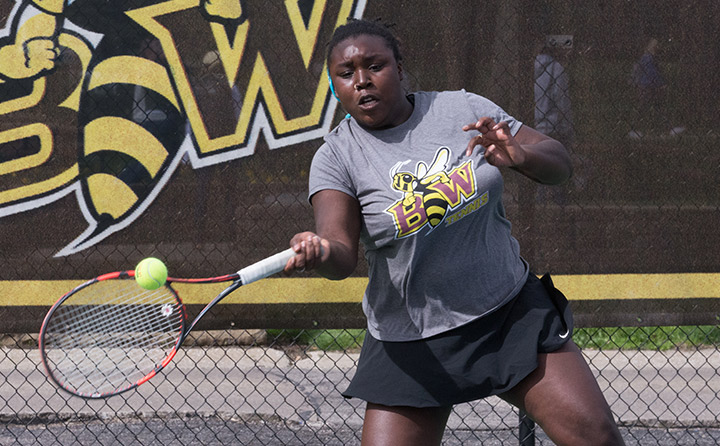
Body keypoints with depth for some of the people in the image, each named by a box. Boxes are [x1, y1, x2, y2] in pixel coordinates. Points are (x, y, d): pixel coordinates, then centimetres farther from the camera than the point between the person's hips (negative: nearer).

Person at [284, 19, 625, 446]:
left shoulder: (465, 110, 0)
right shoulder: (337, 157, -6)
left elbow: (560, 163, 3)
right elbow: (343, 255, -19)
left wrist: (520, 157, -21)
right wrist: (321, 252, -43)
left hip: (513, 313, 1)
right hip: (411, 344, -1)